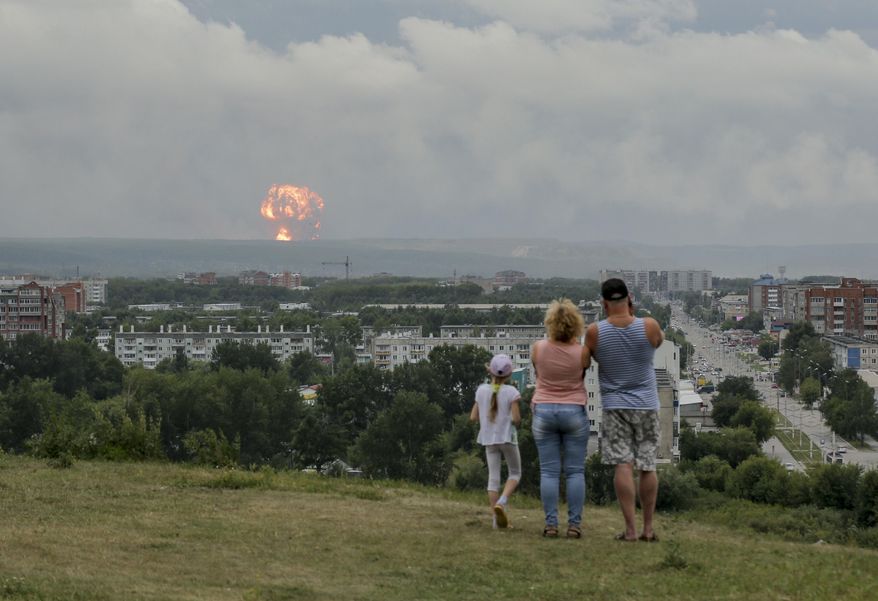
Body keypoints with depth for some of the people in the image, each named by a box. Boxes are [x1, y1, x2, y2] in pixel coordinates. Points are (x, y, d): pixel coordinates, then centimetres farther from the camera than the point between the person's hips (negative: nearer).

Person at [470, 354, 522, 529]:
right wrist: (516, 420, 6)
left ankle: (497, 519, 4)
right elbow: (516, 418, -16)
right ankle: (501, 502, -12)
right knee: (515, 473, 13)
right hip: (507, 437, -4)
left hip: (489, 438, 4)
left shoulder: (482, 391, 0)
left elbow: (473, 417, 2)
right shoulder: (511, 392, -12)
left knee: (493, 477, 7)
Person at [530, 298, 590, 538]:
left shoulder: (538, 348, -7)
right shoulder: (582, 352, -10)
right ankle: (574, 524, 0)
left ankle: (550, 524, -2)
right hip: (575, 411, -1)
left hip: (544, 411, 1)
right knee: (575, 472, 4)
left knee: (549, 471, 3)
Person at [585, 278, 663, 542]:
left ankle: (630, 528, -11)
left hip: (615, 405, -1)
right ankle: (648, 528, 11)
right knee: (647, 466, 8)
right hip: (647, 404, 1)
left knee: (623, 465, -5)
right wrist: (633, 315, 12)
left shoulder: (595, 332, -9)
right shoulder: (649, 326, -9)